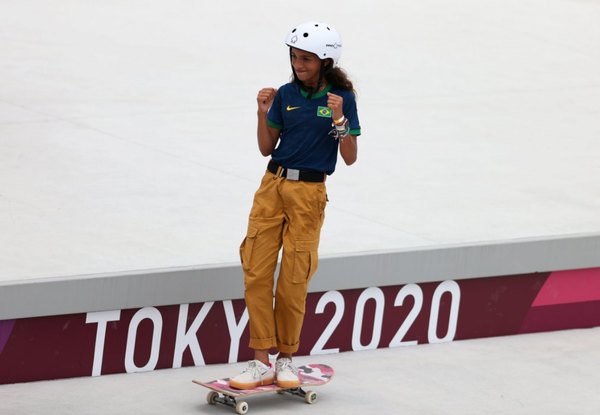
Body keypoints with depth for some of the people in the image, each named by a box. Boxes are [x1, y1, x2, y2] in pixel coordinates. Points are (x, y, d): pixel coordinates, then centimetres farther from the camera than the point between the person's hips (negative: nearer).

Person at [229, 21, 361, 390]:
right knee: (256, 272, -4)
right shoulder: (286, 94, 5)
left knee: (293, 280, -1)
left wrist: (338, 119, -19)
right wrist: (264, 112, -4)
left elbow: (350, 158, -5)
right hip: (273, 186, 4)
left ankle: (286, 359, 15)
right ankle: (262, 362, -1)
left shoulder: (342, 97, -4)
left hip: (309, 193, -3)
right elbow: (266, 148, 10)